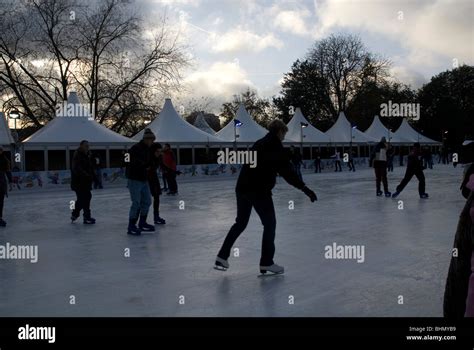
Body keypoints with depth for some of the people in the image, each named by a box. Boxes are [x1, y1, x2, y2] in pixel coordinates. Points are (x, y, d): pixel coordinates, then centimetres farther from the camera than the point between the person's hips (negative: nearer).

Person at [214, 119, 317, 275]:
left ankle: (222, 256, 21)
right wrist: (303, 188, -18)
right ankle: (266, 263, 6)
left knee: (240, 222, 20)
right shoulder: (275, 146, -8)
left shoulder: (259, 143, 18)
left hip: (242, 187, 8)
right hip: (259, 190, -8)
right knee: (270, 224, 4)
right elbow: (286, 170, -16)